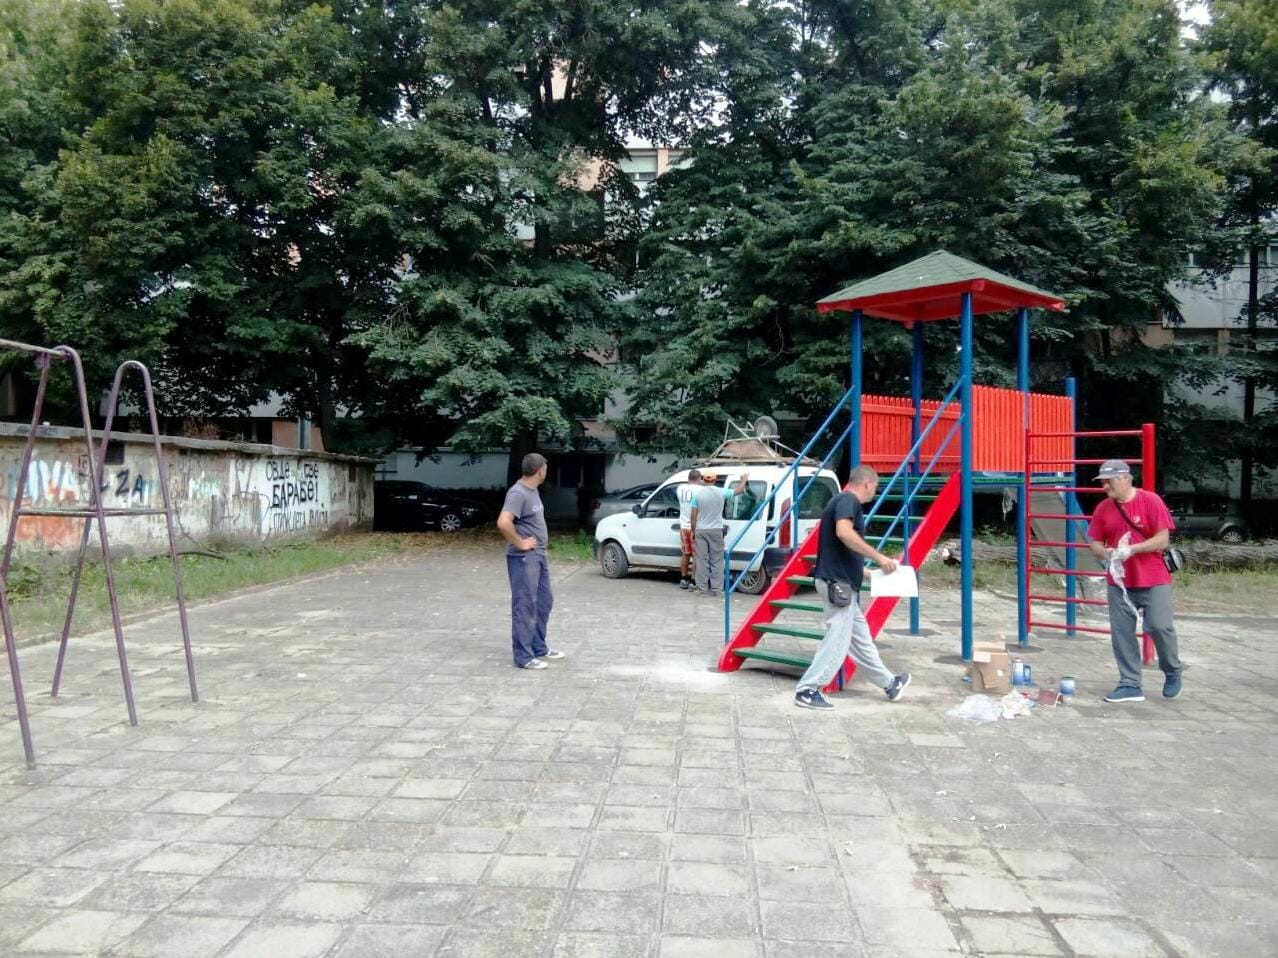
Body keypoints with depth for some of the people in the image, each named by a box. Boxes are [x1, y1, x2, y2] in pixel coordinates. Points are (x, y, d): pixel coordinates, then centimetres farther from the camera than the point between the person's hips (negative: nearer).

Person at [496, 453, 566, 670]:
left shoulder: (533, 491, 11)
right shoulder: (518, 493, -19)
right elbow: (503, 523, -32)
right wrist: (520, 544, -21)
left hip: (539, 555, 10)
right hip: (524, 558, -10)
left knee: (544, 602, 17)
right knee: (525, 606, -4)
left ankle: (539, 648, 29)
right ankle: (524, 657, 3)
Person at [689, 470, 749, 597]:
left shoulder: (698, 494, -4)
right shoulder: (721, 493, -3)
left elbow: (693, 515, -4)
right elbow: (738, 490, 13)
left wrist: (693, 531, 6)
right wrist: (743, 479, 31)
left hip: (700, 531, 0)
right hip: (716, 530, 0)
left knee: (702, 560, 4)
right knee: (716, 560, 7)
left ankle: (702, 588, 4)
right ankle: (714, 588, 7)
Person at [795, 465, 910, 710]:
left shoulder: (841, 501, 19)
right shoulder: (848, 500, -11)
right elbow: (844, 533, -31)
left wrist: (862, 570, 26)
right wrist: (878, 556, -26)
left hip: (840, 580, 11)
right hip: (838, 582, -11)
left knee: (860, 638, 18)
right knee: (837, 640, -7)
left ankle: (888, 684, 30)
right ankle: (806, 690, -3)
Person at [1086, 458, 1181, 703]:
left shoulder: (1151, 501, -8)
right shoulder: (1103, 508, 4)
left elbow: (1163, 540, -11)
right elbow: (1094, 543, 9)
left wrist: (1132, 549, -20)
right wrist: (1107, 553, -13)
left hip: (1153, 581, -4)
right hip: (1119, 582, 4)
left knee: (1160, 627, -5)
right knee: (1121, 633, 2)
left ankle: (1172, 673, 23)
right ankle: (1130, 685, 11)